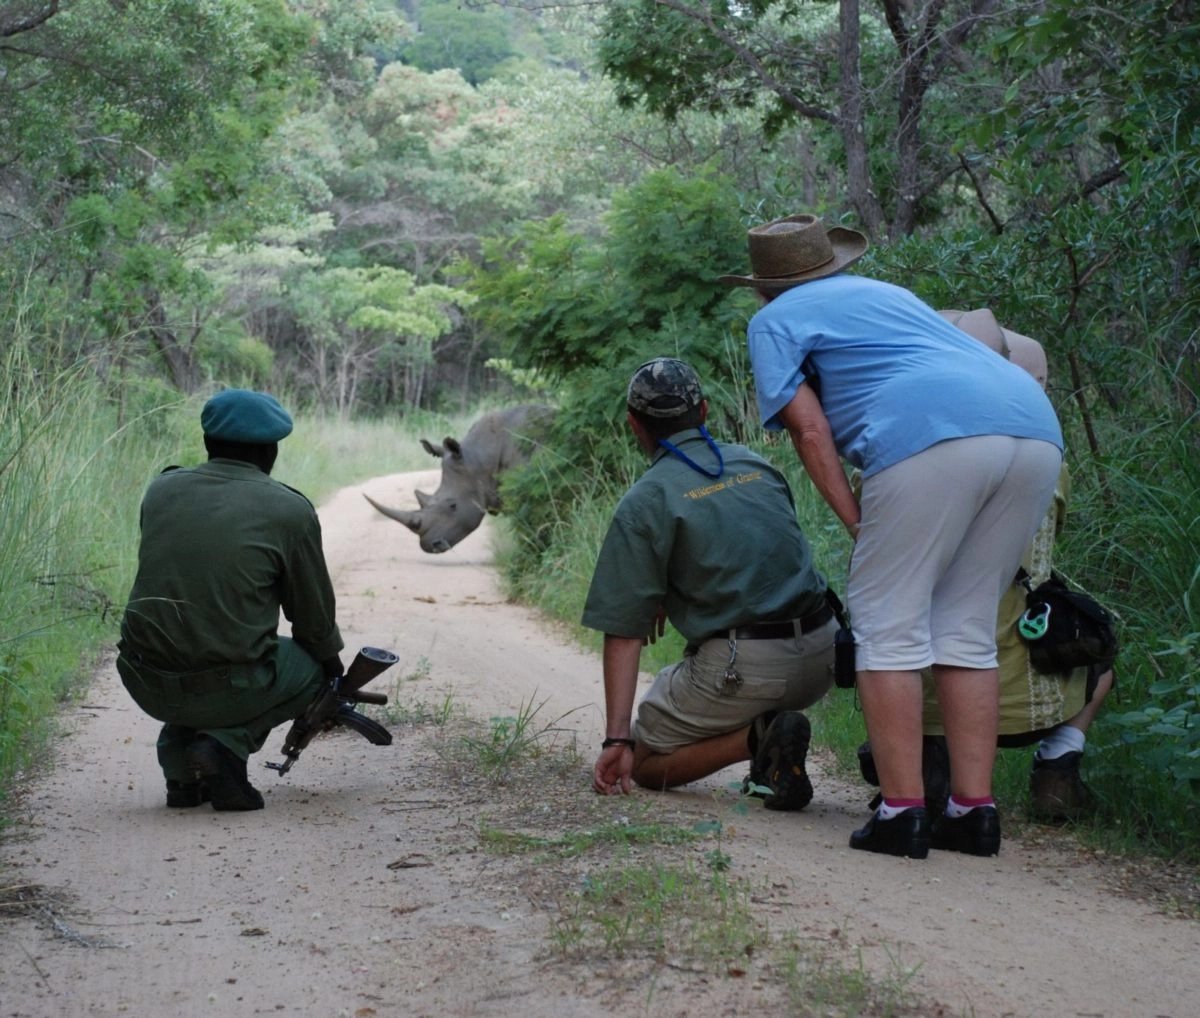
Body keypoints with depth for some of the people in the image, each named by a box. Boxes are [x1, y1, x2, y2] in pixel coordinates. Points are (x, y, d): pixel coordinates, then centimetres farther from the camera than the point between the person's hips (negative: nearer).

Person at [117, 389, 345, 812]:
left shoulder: (162, 489, 8)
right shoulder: (291, 510, -3)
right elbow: (315, 619, 7)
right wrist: (333, 665, 30)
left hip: (145, 685, 4)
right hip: (226, 687, -4)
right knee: (313, 665, 24)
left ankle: (180, 766, 16)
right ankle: (225, 744, 0)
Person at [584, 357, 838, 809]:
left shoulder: (642, 504, -4)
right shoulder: (757, 464, 13)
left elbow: (623, 632, -7)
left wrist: (617, 739, -7)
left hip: (742, 668, -6)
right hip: (821, 657, 6)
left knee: (644, 763, 14)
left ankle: (756, 737, -10)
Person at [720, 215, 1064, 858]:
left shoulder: (775, 321, 19)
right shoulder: (886, 292, 38)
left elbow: (810, 428, 6)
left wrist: (856, 522, 5)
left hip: (934, 438, -7)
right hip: (1034, 426, 7)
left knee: (889, 625, 1)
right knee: (966, 629, 13)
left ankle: (902, 812, -4)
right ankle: (974, 811, 9)